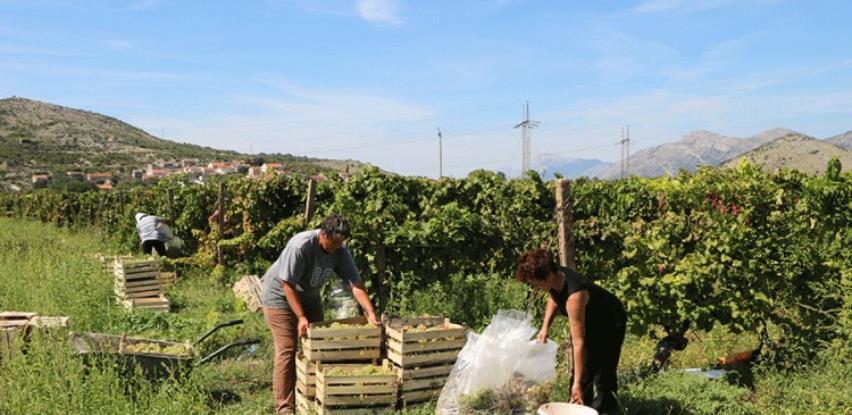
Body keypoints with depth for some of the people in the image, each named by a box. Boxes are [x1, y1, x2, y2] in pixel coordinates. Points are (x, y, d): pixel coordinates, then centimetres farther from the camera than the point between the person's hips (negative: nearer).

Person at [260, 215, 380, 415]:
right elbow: (288, 285, -28)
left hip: (309, 298, 7)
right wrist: (301, 317, -28)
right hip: (280, 297, -6)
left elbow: (356, 283, -14)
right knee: (286, 351, -11)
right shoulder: (300, 246, -31)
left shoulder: (341, 252, -13)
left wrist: (371, 314, -23)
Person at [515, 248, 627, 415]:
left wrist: (577, 383, -38)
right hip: (588, 320, 8)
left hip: (609, 322, -8)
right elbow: (554, 299, 9)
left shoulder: (574, 295, -41)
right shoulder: (555, 279, -18)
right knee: (581, 371, 12)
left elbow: (579, 343, -39)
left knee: (603, 375, -11)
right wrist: (545, 326, -6)